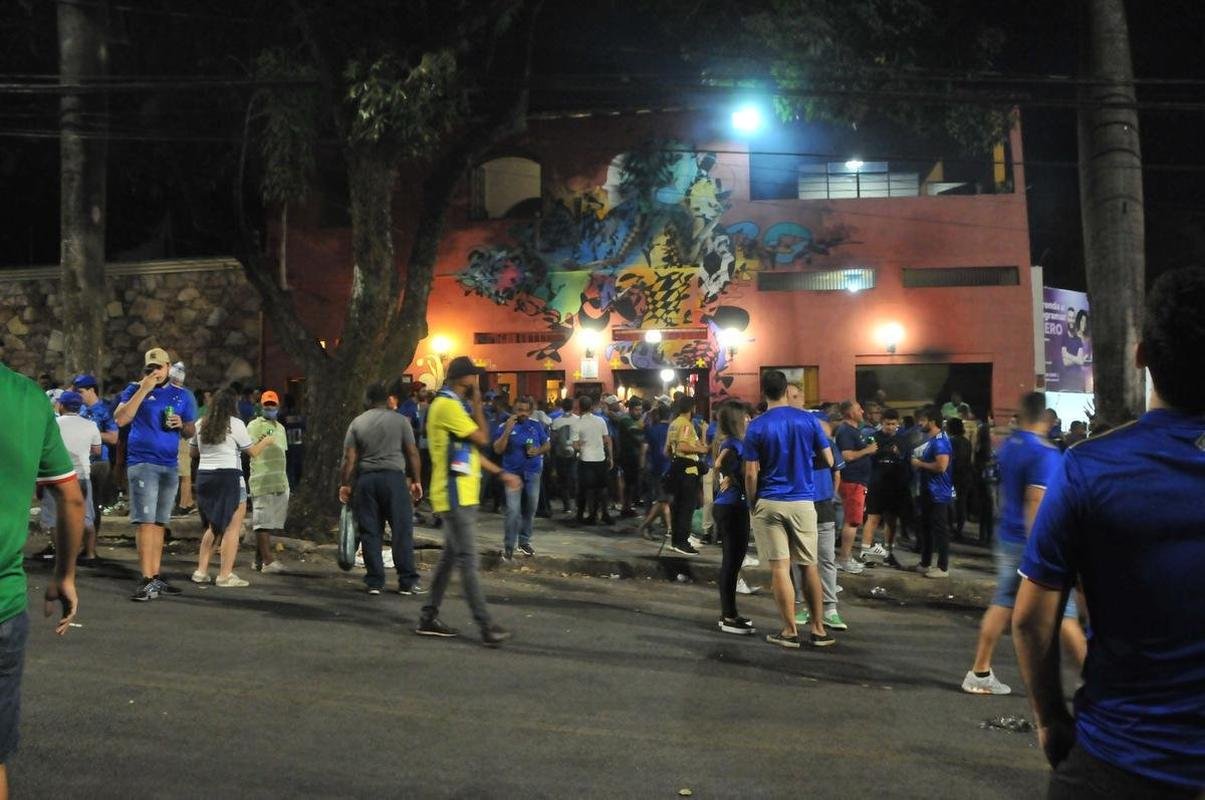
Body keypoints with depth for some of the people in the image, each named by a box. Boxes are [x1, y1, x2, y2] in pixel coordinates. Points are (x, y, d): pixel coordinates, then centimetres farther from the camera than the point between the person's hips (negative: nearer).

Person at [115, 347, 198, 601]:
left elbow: (191, 432, 18)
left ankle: (156, 577, 15)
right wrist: (143, 389, -16)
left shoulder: (181, 395, 13)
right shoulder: (135, 389, 2)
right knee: (146, 522, -10)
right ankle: (147, 581, -10)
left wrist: (181, 425, -5)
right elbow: (121, 419, -14)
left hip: (170, 466, 4)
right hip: (142, 463, -4)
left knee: (159, 523, 9)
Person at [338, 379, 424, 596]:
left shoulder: (357, 423, 8)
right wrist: (416, 481, 7)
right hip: (394, 477, -3)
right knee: (402, 530, 2)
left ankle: (374, 582, 10)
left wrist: (345, 484, 9)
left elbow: (349, 458, 3)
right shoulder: (400, 420, 2)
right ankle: (407, 581, 2)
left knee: (370, 532, 7)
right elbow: (412, 453, 0)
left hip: (366, 480, 3)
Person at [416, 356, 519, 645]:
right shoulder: (447, 405, -15)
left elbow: (471, 449, 19)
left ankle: (429, 618, 21)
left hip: (463, 493, 10)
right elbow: (482, 438, -16)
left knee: (450, 556, 13)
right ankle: (486, 626, -6)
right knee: (467, 560, -8)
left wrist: (502, 474, 16)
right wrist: (476, 399, -8)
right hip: (456, 494, -10)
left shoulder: (457, 405, 17)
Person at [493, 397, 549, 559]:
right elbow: (498, 450, -12)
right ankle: (508, 546, -2)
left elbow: (547, 445, 13)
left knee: (530, 509, 12)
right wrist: (507, 431, -22)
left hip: (533, 473, 4)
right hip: (513, 473, -4)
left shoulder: (536, 426, 4)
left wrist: (538, 451, -9)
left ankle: (524, 541, 28)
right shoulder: (504, 426, -5)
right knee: (513, 511, -11)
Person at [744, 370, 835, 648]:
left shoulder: (756, 427, -6)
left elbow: (751, 474, -7)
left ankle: (790, 630, 6)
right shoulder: (808, 420, -1)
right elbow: (829, 461, 4)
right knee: (809, 566, 12)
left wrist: (752, 504, 5)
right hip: (803, 502, 2)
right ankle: (818, 629, 16)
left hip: (769, 503, -2)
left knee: (779, 567, 1)